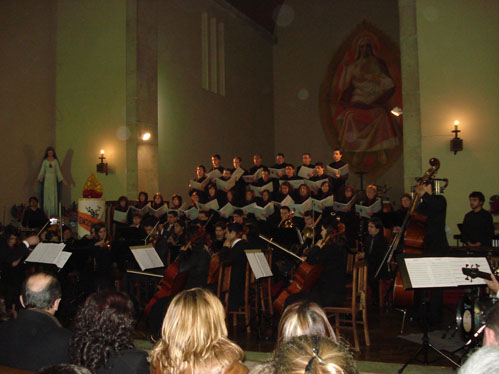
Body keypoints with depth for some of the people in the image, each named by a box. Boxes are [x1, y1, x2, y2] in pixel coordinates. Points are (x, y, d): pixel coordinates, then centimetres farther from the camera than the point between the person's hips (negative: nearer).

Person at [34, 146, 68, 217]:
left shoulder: (55, 161, 3)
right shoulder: (45, 161, 3)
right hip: (47, 179, 0)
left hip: (54, 179, 0)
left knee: (54, 196, -1)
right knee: (46, 195, -1)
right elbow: (42, 171, 2)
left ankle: (53, 213, 3)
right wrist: (38, 179, -10)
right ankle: (46, 213, 3)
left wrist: (62, 180, -3)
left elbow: (58, 171, 4)